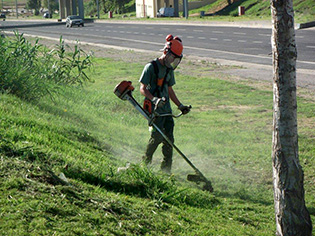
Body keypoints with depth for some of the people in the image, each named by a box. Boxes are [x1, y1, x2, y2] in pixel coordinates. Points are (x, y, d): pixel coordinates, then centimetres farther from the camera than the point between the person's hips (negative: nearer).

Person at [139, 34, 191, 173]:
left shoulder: (169, 69, 15)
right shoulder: (151, 67, -8)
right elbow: (142, 89, -12)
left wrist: (180, 105, 21)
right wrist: (154, 99, -27)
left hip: (166, 109, 7)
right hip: (154, 109, -7)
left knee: (169, 139, 3)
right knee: (157, 136, -14)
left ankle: (166, 169, 9)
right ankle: (145, 162, 4)